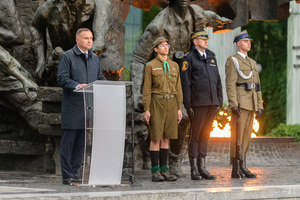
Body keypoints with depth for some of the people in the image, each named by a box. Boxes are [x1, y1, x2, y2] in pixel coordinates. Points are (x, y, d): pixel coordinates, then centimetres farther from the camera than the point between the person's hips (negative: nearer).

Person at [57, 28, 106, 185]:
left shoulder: (94, 58, 18)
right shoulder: (67, 57, -2)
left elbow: (100, 78, 20)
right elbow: (62, 79, -9)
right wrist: (77, 85, -25)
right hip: (72, 107, -6)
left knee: (81, 142, 8)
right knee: (68, 141, -3)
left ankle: (75, 173, 15)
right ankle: (67, 176, 0)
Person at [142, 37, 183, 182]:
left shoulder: (174, 66, 12)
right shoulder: (150, 66, -2)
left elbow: (178, 88, 12)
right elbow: (147, 88, -5)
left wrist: (179, 108, 7)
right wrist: (146, 110, -10)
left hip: (171, 104, 4)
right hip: (156, 103, -4)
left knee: (166, 138, 6)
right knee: (156, 138, -5)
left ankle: (164, 170, 9)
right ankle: (155, 172, -1)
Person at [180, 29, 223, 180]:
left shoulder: (211, 57, 15)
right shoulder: (189, 59, -4)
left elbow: (217, 80, 18)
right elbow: (185, 83, -7)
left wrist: (219, 100, 11)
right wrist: (188, 105, -12)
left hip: (212, 103, 6)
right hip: (198, 103, -6)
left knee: (205, 136, 9)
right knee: (195, 136, -2)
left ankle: (202, 168, 13)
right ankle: (194, 170, 1)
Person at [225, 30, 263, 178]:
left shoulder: (252, 62, 21)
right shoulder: (232, 61, -4)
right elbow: (230, 84, -12)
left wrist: (259, 106, 14)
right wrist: (233, 104, -20)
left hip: (251, 104, 8)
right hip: (240, 102, -8)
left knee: (247, 134, 7)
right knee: (237, 135, -7)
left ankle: (242, 166, 11)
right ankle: (235, 169, -7)